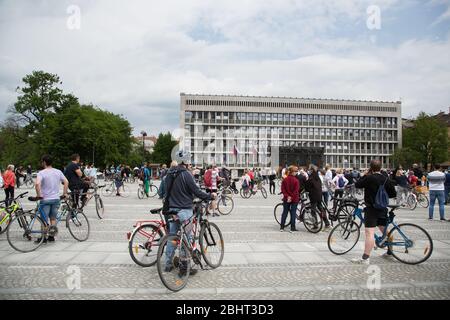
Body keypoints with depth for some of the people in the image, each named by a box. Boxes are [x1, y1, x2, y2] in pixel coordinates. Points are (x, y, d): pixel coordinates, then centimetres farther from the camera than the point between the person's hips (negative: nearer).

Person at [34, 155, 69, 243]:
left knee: (44, 220, 6)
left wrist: (38, 195, -15)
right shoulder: (58, 172, 3)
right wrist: (64, 193, 10)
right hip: (56, 198, 5)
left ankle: (43, 237, 12)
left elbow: (37, 184, -26)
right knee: (53, 218, 15)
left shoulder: (41, 173, -11)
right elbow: (66, 182, 4)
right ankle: (51, 236, 20)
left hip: (45, 199, -4)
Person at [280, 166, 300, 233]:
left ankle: (282, 227, 14)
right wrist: (291, 197, -11)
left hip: (286, 199, 4)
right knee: (293, 213, 4)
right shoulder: (296, 180, -13)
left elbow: (283, 189, -3)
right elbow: (296, 191, -15)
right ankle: (292, 228, 6)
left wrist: (287, 196, -8)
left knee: (285, 212, 12)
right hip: (294, 199, -4)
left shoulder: (285, 179, -1)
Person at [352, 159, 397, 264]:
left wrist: (365, 175, 4)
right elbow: (393, 194, 11)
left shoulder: (369, 178, -14)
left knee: (370, 233, -13)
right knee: (385, 230, 23)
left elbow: (357, 185, -5)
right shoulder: (386, 179, 6)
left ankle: (365, 258, -16)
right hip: (383, 209, 7)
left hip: (371, 208, -7)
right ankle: (390, 251, 39)